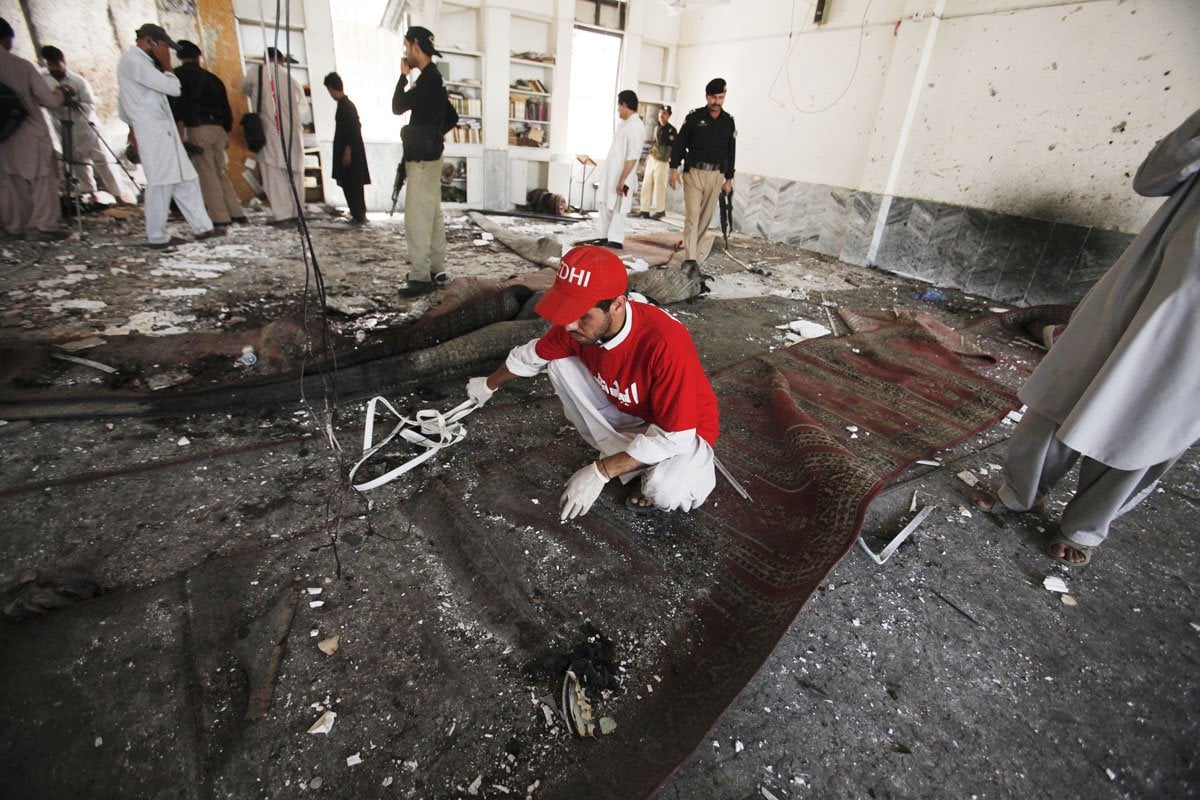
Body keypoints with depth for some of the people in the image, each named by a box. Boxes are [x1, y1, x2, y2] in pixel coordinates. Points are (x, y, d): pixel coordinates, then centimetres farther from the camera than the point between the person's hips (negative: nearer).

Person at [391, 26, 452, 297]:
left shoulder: (428, 78, -14)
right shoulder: (433, 77, 17)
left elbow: (397, 107, -15)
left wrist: (403, 76, -3)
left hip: (422, 157, -11)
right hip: (427, 154, 11)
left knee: (417, 218, -11)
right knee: (432, 214, 12)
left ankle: (421, 277, -9)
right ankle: (437, 270, 18)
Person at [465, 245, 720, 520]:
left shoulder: (665, 344, -38)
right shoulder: (576, 321, -18)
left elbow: (672, 437, -31)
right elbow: (531, 355, 3)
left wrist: (600, 472, -33)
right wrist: (489, 385, 19)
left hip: (683, 432, -6)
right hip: (626, 414, 6)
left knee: (665, 490, -38)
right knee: (559, 361, -10)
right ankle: (629, 459, -3)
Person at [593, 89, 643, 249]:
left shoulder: (636, 126, -15)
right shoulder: (623, 123, 14)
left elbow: (632, 156, -21)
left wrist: (622, 179, -24)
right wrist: (605, 174, 19)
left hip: (620, 176, -9)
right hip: (609, 173, 9)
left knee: (617, 208, -2)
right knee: (604, 205, 11)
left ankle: (616, 240, 7)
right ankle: (603, 236, 19)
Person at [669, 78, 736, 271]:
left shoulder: (728, 121, 9)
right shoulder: (694, 117, 0)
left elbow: (730, 152, 13)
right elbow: (679, 143, 1)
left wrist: (729, 178, 11)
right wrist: (674, 168, -6)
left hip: (716, 175, 4)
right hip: (694, 172, -4)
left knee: (706, 216, 6)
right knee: (692, 215, -11)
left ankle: (691, 247, 20)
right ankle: (690, 258, -15)